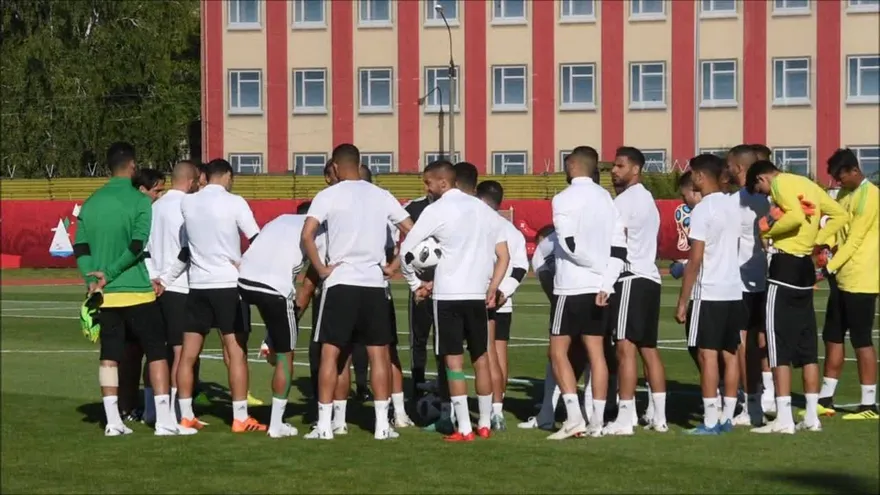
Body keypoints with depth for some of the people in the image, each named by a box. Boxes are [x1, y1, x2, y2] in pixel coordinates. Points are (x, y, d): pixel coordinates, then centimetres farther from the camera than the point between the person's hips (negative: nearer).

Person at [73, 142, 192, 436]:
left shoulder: (91, 204, 7)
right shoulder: (140, 201, -8)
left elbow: (81, 249, 4)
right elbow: (138, 246, -16)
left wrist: (93, 280, -3)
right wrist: (109, 274, -9)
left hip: (105, 295, 5)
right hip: (136, 291, -5)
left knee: (110, 356, 9)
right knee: (156, 352, 1)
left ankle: (113, 421, 8)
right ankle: (164, 420, -4)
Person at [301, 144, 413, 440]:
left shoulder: (329, 195, -2)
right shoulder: (381, 196, 8)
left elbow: (307, 235, -13)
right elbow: (411, 231, 10)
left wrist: (321, 269, -3)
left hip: (341, 282, -3)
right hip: (374, 282, 3)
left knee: (330, 352, 3)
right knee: (379, 354, 8)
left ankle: (324, 424, 1)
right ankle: (382, 424, 7)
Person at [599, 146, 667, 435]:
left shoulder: (624, 200, -7)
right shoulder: (648, 200, 21)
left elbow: (615, 245, -15)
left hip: (630, 278, -10)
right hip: (650, 276, 10)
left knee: (626, 347, -12)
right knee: (648, 349, 12)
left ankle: (625, 419, -16)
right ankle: (659, 417, 13)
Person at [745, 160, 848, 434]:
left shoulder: (780, 183, -9)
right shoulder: (808, 185, 16)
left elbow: (797, 216, -25)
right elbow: (841, 215, 17)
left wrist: (769, 230, -10)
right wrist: (818, 239, 10)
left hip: (785, 265, -8)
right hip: (806, 266, 8)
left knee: (779, 345, -6)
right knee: (806, 346, 10)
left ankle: (784, 419, -9)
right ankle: (811, 416, 11)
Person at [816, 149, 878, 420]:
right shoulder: (845, 195, 16)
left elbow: (855, 238, -17)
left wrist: (831, 266, -18)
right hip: (841, 278, 9)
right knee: (833, 337, 11)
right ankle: (826, 398, 18)